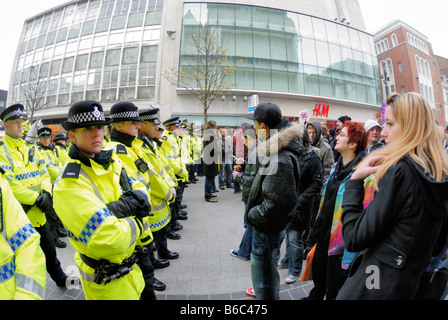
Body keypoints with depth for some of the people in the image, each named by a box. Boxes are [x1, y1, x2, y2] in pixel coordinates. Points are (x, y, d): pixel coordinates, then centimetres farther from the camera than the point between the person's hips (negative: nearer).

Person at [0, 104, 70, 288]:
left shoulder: (30, 147, 9)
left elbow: (43, 172, 7)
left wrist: (46, 193, -9)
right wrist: (36, 199, -20)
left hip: (38, 212, 6)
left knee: (49, 248, 18)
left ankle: (60, 279, 34)